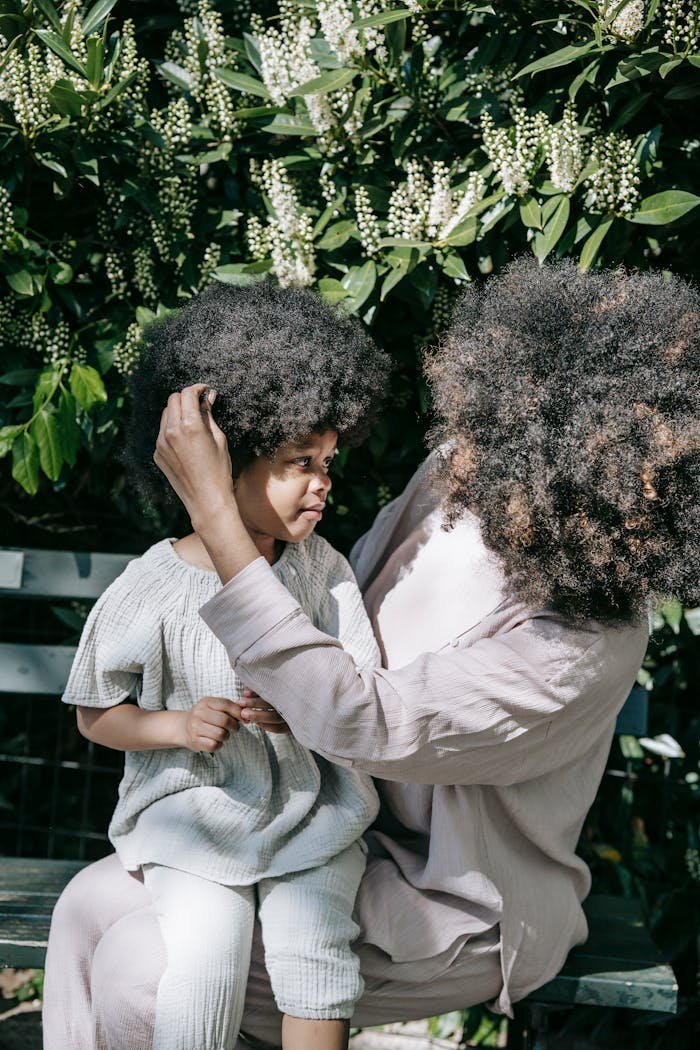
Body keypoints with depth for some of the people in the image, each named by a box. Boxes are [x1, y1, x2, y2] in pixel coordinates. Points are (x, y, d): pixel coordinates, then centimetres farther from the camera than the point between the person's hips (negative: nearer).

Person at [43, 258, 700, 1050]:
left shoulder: (584, 649, -33)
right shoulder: (461, 469, -11)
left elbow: (362, 726, -37)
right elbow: (358, 594, 8)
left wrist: (212, 506, -37)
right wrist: (294, 699, -17)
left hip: (453, 908, -7)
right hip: (341, 825, 8)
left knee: (142, 972, -19)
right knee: (91, 908, -3)